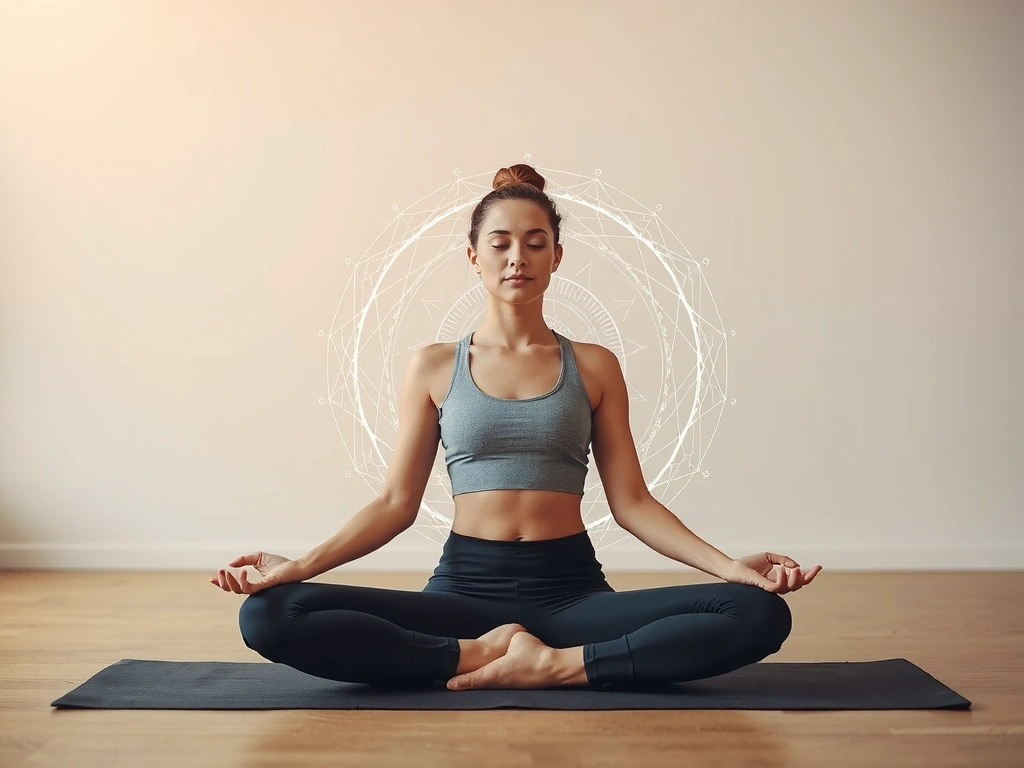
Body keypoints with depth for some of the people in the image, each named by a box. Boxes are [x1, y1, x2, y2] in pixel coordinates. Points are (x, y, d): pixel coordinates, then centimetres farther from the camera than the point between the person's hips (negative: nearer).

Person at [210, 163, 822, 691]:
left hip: (571, 589, 1)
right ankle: (481, 650, -18)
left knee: (760, 614, -24)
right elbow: (397, 503, 6)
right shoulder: (434, 367, 8)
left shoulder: (594, 367, 9)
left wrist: (729, 564, -9)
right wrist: (300, 565, -9)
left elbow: (631, 501, 5)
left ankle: (559, 665, -19)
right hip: (466, 586, 0)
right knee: (269, 616, -24)